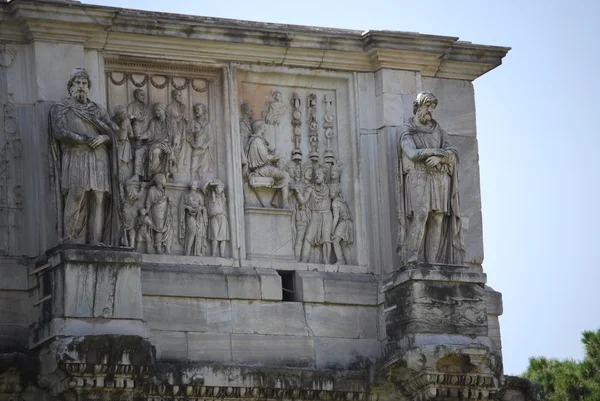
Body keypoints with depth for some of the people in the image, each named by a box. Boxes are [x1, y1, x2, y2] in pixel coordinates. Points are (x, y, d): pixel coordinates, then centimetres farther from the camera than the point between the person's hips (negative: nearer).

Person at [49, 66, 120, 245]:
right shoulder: (60, 108, 12)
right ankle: (69, 241, -17)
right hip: (75, 159, -4)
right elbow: (60, 132, -4)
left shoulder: (98, 110, 22)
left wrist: (103, 138, -10)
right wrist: (86, 139, -10)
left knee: (98, 201, -7)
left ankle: (96, 241, -10)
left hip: (99, 161, 4)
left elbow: (112, 132, 14)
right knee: (75, 198, -16)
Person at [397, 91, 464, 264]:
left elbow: (452, 156, 8)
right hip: (418, 178, -4)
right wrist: (439, 151, -7)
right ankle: (411, 259, -27)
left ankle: (432, 262, -11)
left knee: (437, 220, -7)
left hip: (439, 180, 4)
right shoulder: (408, 132, 8)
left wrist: (439, 158, -15)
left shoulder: (439, 132, 20)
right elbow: (412, 153, -10)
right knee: (421, 214, -23)